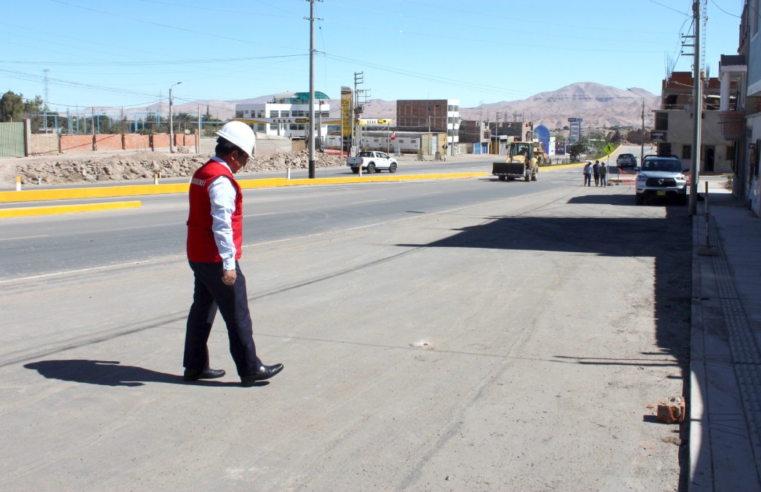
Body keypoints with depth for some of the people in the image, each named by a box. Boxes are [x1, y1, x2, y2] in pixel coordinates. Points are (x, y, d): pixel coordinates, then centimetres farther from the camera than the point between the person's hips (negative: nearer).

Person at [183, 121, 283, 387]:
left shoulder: (201, 173, 12)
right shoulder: (221, 180, -19)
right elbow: (222, 225, -25)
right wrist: (229, 264, -23)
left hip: (198, 256, 10)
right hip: (216, 260, -10)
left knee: (202, 310, 16)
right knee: (237, 316, -2)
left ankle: (195, 366, 24)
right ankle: (250, 370, 6)